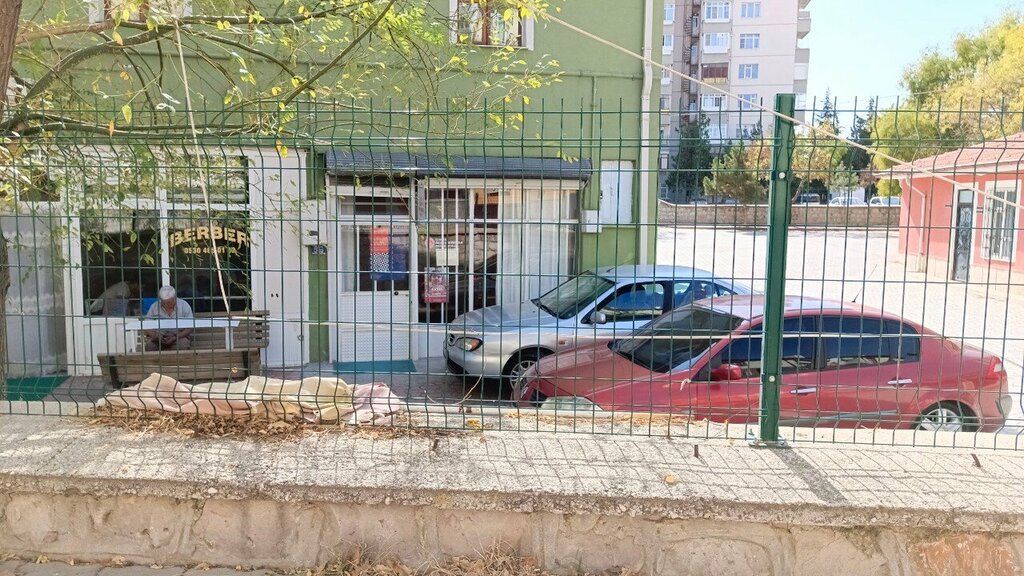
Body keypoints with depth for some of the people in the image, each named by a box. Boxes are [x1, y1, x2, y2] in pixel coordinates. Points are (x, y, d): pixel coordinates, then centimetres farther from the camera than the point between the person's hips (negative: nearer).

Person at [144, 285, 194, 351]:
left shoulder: (184, 306, -4)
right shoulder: (154, 307, 0)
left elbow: (189, 328, -5)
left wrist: (176, 338, -21)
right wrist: (156, 336, -21)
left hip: (179, 336, -1)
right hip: (159, 337, 1)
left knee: (182, 345, -35)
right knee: (150, 345, -31)